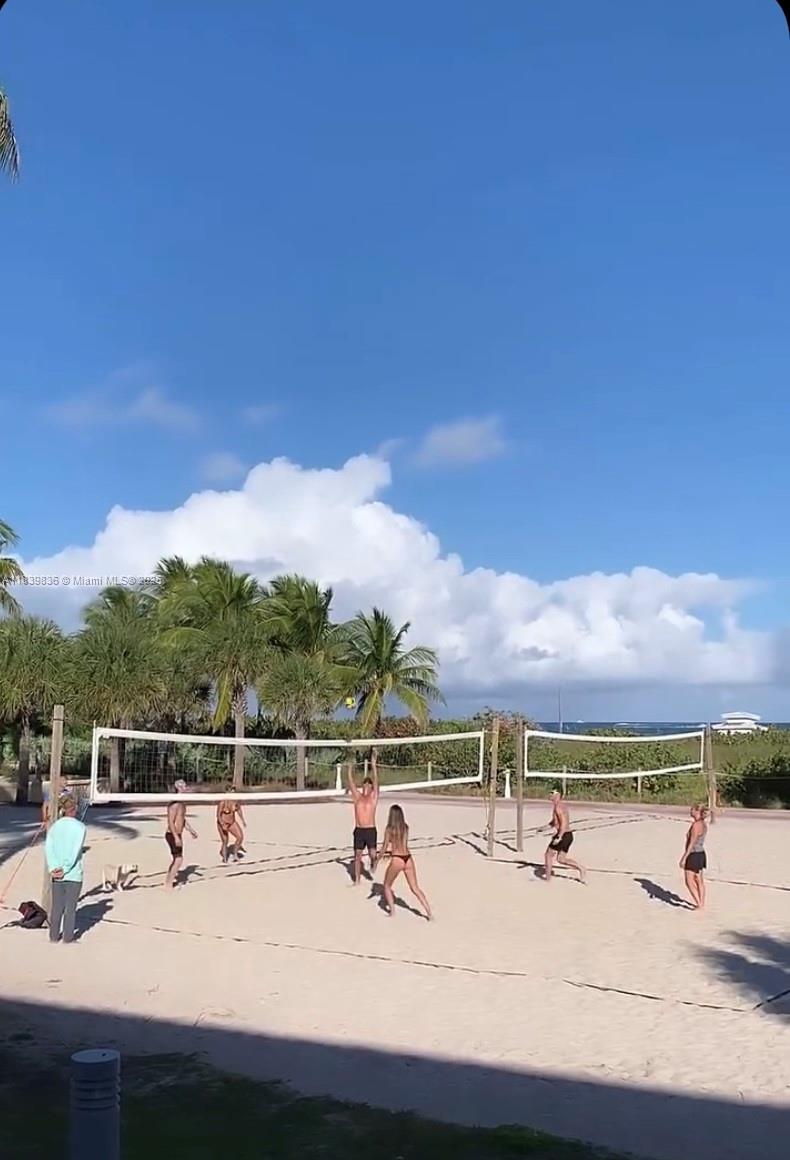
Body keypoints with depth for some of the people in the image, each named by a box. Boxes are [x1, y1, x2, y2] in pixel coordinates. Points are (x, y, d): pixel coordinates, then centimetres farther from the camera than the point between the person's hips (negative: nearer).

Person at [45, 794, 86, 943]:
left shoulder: (54, 826, 6)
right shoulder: (80, 827, -7)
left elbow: (48, 848, -4)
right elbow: (76, 851, -15)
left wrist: (53, 868, -11)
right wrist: (65, 869, -12)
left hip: (57, 874, 4)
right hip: (73, 874, -4)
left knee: (57, 906, 14)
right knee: (71, 907, 6)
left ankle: (54, 936, 20)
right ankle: (68, 938, 10)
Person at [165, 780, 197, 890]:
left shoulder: (181, 804, 12)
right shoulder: (174, 804, -19)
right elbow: (170, 822, -24)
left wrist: (191, 830, 20)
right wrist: (176, 837, -27)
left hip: (177, 835, 10)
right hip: (172, 835, -10)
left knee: (176, 859, 18)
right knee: (178, 859, -10)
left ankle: (168, 880, 30)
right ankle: (169, 884, -3)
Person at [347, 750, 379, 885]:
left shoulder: (373, 797, 1)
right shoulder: (357, 797, 8)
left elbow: (376, 782, -8)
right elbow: (351, 783, 2)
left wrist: (374, 765, -16)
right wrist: (350, 768, -6)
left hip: (371, 830, -2)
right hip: (358, 830, 2)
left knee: (372, 854, -11)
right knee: (357, 856, 6)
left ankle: (373, 863, 25)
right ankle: (357, 880, 18)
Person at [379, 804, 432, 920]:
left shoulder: (389, 829, -8)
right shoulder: (405, 828, 8)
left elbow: (384, 847, -5)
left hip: (397, 860, -5)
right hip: (408, 859, 5)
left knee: (387, 886, 19)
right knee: (415, 888, 10)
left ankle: (392, 911, 14)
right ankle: (429, 913, 2)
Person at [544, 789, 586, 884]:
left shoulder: (558, 807, -16)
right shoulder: (561, 805, 16)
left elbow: (564, 823, -24)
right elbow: (555, 820, 27)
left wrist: (558, 837, -26)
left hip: (563, 836, -9)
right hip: (569, 835, 9)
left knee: (548, 855, 7)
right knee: (561, 859, 15)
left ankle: (547, 879, 13)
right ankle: (580, 868, 3)